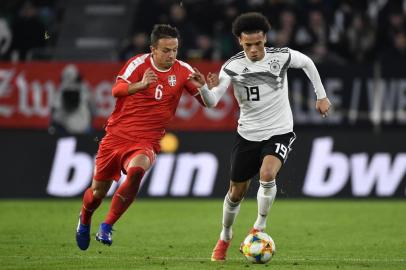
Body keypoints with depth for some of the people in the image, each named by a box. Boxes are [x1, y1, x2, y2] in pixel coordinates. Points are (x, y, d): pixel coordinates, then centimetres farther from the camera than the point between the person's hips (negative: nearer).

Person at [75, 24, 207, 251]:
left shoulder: (182, 71, -2)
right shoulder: (139, 63, -9)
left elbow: (206, 100, -4)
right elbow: (117, 90, -23)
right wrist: (141, 85, -43)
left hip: (146, 142, 0)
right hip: (117, 136, 0)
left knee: (136, 170, -33)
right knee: (98, 192, 8)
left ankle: (107, 227, -21)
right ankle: (85, 220, 44)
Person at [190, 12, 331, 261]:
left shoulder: (282, 56, -13)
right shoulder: (233, 66, -14)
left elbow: (307, 63, 9)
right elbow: (211, 102, -22)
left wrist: (321, 96, 13)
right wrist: (206, 87, -44)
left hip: (279, 131, -1)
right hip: (248, 135, 1)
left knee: (267, 174, -29)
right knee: (236, 192, 9)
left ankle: (260, 226, -6)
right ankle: (225, 236, 36)